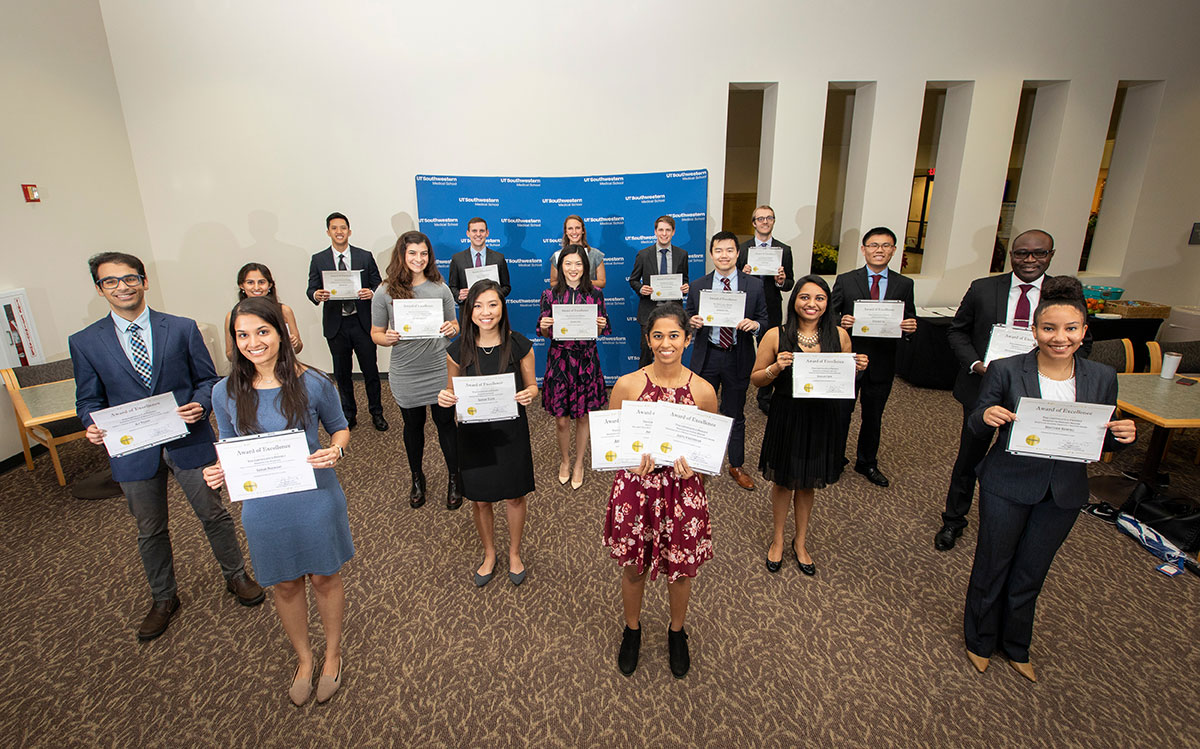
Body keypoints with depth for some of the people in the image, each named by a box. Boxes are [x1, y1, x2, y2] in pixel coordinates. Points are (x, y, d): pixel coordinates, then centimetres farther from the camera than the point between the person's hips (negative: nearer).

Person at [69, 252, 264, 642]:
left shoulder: (182, 328, -2)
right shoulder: (85, 342, 0)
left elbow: (208, 379, 2)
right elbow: (89, 400, 6)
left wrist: (199, 405, -19)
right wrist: (94, 426, -15)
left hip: (188, 441, -1)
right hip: (133, 450, 1)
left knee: (214, 514, 12)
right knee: (150, 530, 17)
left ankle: (236, 576, 34)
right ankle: (163, 598, 38)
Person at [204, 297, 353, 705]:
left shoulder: (312, 383, -13)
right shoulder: (226, 393, -6)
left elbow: (339, 427, 0)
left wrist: (335, 451, -21)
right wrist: (218, 472, -14)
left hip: (316, 500, -2)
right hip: (263, 508, 2)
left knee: (324, 578, 16)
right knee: (286, 585, 19)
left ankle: (333, 652, 42)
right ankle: (303, 657, 45)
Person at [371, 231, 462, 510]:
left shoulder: (440, 289, -2)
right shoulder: (384, 293, -6)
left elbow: (454, 326, 7)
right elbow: (376, 333, 1)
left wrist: (451, 329, -17)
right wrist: (387, 338, -22)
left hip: (440, 371, 0)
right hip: (405, 374, 0)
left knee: (445, 423, 9)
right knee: (413, 426, 17)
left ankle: (454, 478, 29)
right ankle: (417, 478, 39)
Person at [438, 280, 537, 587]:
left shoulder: (519, 345, -10)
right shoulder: (458, 349, -8)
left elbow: (531, 386, 1)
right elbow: (453, 390, 5)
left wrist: (528, 395, -22)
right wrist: (445, 398, -17)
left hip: (511, 432, -1)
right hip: (474, 432, 1)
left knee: (514, 496, 13)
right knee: (479, 499, 14)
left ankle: (514, 553, 40)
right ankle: (489, 554, 41)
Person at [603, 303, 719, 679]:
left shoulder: (703, 390, -6)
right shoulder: (627, 384, -8)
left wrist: (693, 462, -15)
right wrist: (632, 460, -18)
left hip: (683, 489, 0)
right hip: (635, 487, 0)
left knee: (681, 568, 16)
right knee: (632, 566, 16)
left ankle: (677, 632, 46)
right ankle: (632, 630, 46)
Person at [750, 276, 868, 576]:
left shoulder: (839, 335, -2)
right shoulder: (776, 336, -10)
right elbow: (755, 379, -3)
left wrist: (856, 368, -10)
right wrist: (776, 368, -21)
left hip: (824, 420, 2)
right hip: (787, 418, -2)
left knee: (808, 483, 18)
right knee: (783, 481, 14)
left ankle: (800, 541, 39)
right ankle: (778, 539, 37)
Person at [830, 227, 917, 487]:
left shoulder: (904, 285, 4)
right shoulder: (845, 280, -2)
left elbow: (909, 320, 7)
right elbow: (830, 312, -1)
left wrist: (911, 326, -16)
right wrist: (841, 321, -22)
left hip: (882, 361, 2)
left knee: (873, 416, 16)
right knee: (841, 413, 10)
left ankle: (867, 463, 35)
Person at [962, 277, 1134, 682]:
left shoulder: (1102, 378, -3)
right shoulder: (1005, 371, -14)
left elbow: (1101, 440, 6)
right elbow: (976, 430, -7)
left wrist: (1121, 435, -16)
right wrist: (987, 416, -29)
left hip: (1064, 494, 3)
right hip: (1008, 486, -3)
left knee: (1030, 574, 19)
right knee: (992, 566, 13)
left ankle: (1016, 647, 43)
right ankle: (979, 641, 38)